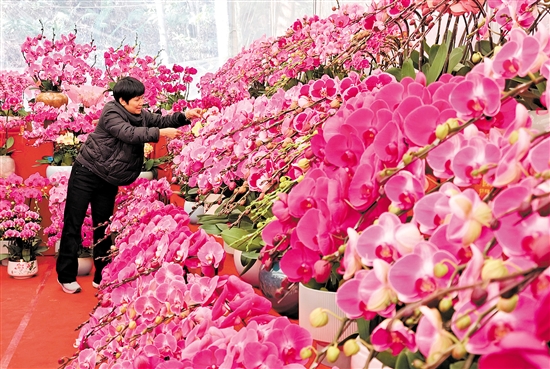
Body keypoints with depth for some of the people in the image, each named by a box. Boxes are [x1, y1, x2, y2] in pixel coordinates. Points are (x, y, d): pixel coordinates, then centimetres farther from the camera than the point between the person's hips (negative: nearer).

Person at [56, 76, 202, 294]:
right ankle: (66, 276, 7)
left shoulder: (140, 114, 3)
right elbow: (130, 134, -32)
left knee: (103, 226, 10)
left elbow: (161, 121, 1)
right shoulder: (111, 114, -20)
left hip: (109, 180, 7)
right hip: (86, 174, -7)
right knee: (73, 223, -2)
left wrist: (185, 116, -16)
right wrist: (160, 133, -36)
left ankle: (102, 277, 17)